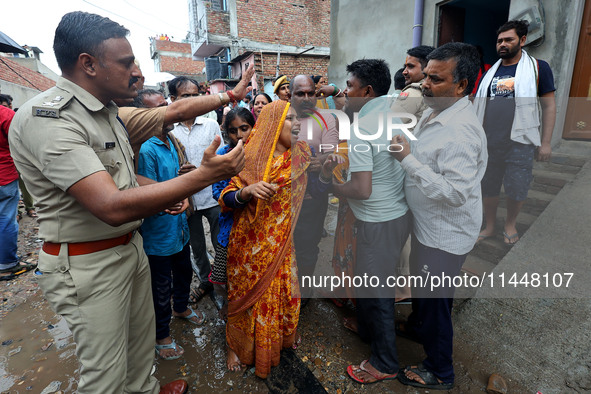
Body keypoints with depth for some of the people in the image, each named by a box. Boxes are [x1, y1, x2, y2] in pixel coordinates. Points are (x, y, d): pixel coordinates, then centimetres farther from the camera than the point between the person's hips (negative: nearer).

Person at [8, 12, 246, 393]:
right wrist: (204, 175, -33)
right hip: (88, 264, -9)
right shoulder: (47, 117, -23)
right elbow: (113, 207, -33)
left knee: (142, 335, 25)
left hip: (130, 245, 9)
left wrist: (167, 195, 4)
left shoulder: (106, 111, 8)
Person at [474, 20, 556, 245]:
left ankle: (510, 223, 30)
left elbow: (549, 106, -1)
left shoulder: (538, 68, 0)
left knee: (516, 189, 6)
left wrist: (546, 142, -6)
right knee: (489, 188, 10)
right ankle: (489, 227, 27)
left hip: (520, 143, -3)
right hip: (489, 142, 3)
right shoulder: (490, 72, 10)